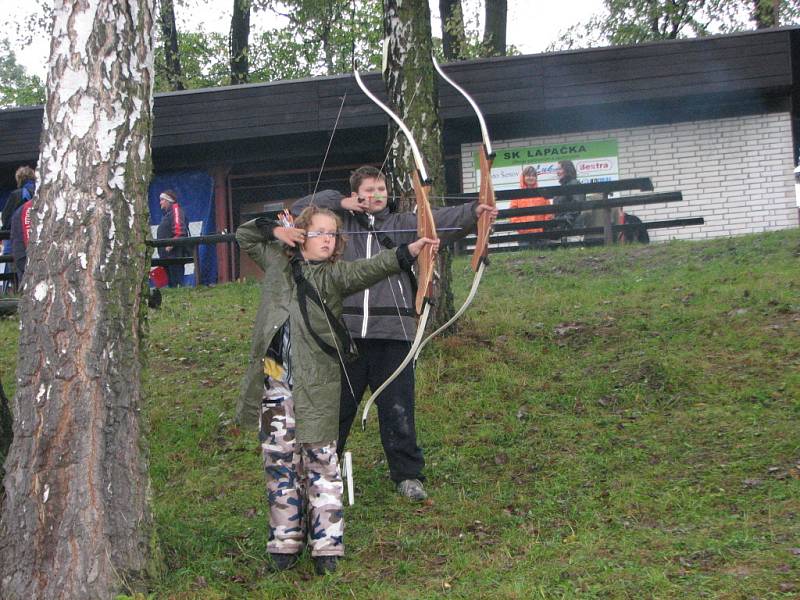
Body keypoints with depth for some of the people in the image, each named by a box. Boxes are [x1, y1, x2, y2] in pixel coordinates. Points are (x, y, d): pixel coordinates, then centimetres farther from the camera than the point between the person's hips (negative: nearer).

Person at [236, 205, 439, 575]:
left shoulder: (334, 275, 1)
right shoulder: (277, 262, 12)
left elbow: (370, 268, -18)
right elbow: (243, 235, 25)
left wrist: (408, 252, -34)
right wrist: (275, 230, 7)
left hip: (316, 383, -3)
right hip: (275, 379, 3)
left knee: (320, 460, 0)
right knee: (280, 461, 9)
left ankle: (326, 544, 7)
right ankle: (285, 541, 20)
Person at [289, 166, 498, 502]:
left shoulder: (401, 224, 8)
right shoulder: (341, 222, 11)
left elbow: (439, 221, -8)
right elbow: (299, 211, 12)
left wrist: (473, 212, -26)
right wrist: (338, 202, 2)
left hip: (392, 332, -1)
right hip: (347, 331, 1)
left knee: (397, 408, 1)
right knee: (337, 404, 13)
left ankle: (408, 475, 12)